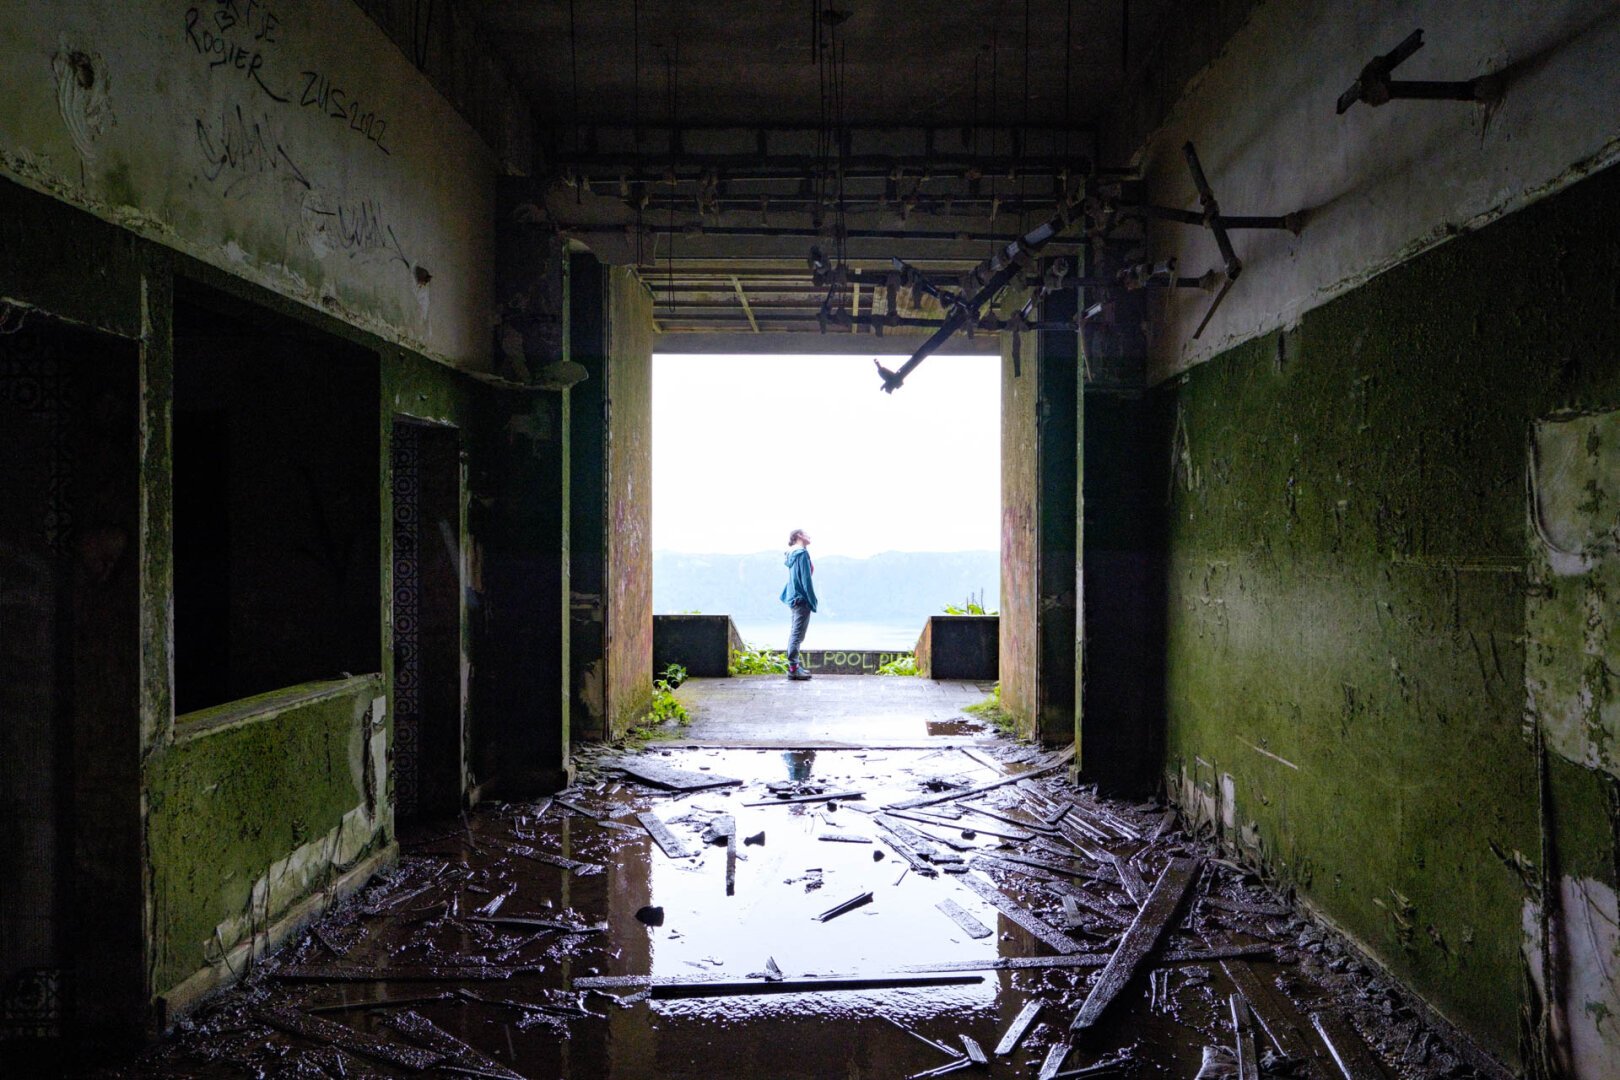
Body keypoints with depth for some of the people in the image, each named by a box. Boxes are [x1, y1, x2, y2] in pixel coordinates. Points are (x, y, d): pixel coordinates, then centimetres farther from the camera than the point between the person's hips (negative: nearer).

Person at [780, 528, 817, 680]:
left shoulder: (793, 554, 15)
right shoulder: (802, 553, -13)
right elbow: (805, 579, -17)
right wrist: (813, 601, -13)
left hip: (794, 598, 10)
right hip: (802, 599, -10)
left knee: (795, 633, 14)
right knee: (798, 634, -9)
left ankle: (794, 665, 20)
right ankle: (793, 669, -10)